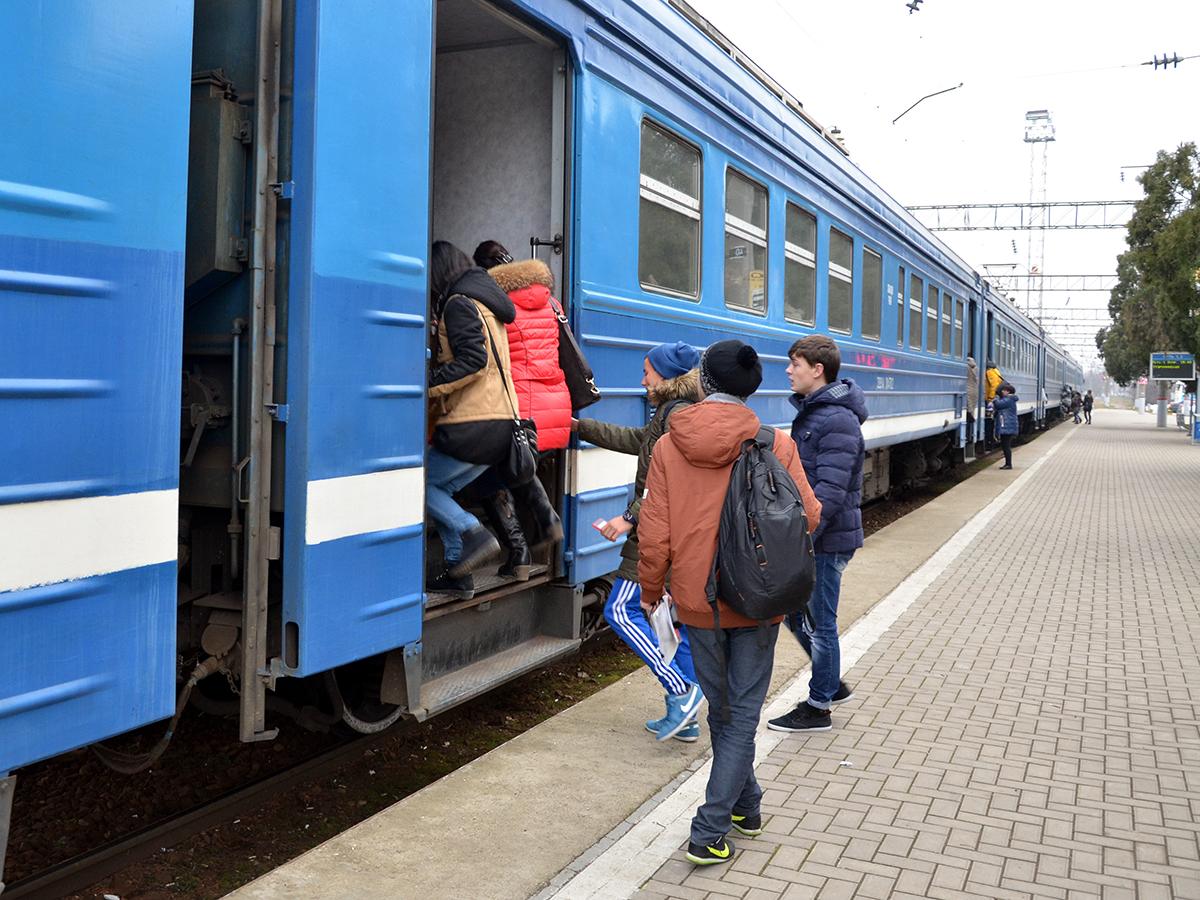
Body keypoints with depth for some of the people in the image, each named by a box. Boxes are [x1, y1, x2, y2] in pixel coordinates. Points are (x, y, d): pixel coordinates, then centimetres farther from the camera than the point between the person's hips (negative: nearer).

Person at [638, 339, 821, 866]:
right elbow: (808, 517, -7)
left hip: (696, 600, 2)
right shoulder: (775, 445, -11)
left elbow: (654, 533, -7)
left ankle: (744, 806, 36)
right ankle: (710, 832, 6)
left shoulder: (668, 447, -7)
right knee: (743, 713, 9)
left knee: (721, 709, 20)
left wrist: (651, 590, 9)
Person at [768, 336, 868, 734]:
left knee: (819, 622, 3)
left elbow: (830, 492, -27)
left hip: (827, 539, -9)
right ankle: (833, 684, 34)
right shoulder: (809, 411, 11)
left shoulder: (837, 421, -20)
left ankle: (818, 708, 18)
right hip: (809, 533, 10)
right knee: (795, 614, 18)